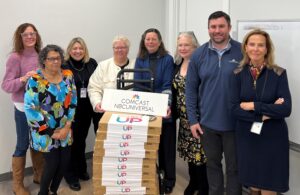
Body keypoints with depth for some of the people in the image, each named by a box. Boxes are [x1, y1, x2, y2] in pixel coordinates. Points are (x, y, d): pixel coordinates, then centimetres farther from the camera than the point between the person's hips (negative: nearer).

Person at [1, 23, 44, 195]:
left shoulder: (40, 55, 3)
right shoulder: (15, 57, -13)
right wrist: (24, 78, -30)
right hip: (24, 108, -5)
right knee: (23, 145, 5)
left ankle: (39, 175, 35)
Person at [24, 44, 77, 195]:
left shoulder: (68, 76, 0)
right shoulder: (35, 80, -13)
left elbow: (73, 102, 2)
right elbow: (30, 109, -16)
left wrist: (67, 127, -7)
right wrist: (51, 131, -15)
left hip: (65, 130, 4)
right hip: (46, 132, -4)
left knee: (64, 162, 7)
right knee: (52, 164, -1)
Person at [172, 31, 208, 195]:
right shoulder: (178, 65, 9)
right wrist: (173, 111, 12)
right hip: (184, 117, 7)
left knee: (200, 151, -1)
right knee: (189, 150, 16)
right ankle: (193, 182, 33)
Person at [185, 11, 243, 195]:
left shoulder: (242, 52, -7)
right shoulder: (199, 54, -1)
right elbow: (191, 89, 2)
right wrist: (193, 119, -1)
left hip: (234, 122, -2)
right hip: (207, 122, 2)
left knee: (234, 166, 11)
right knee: (212, 163, 18)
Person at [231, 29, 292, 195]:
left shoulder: (279, 73, -7)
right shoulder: (239, 74, -1)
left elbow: (286, 109, -17)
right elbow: (234, 109, -8)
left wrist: (253, 106, -16)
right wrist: (264, 114, -17)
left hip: (273, 139, -2)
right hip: (247, 138, 2)